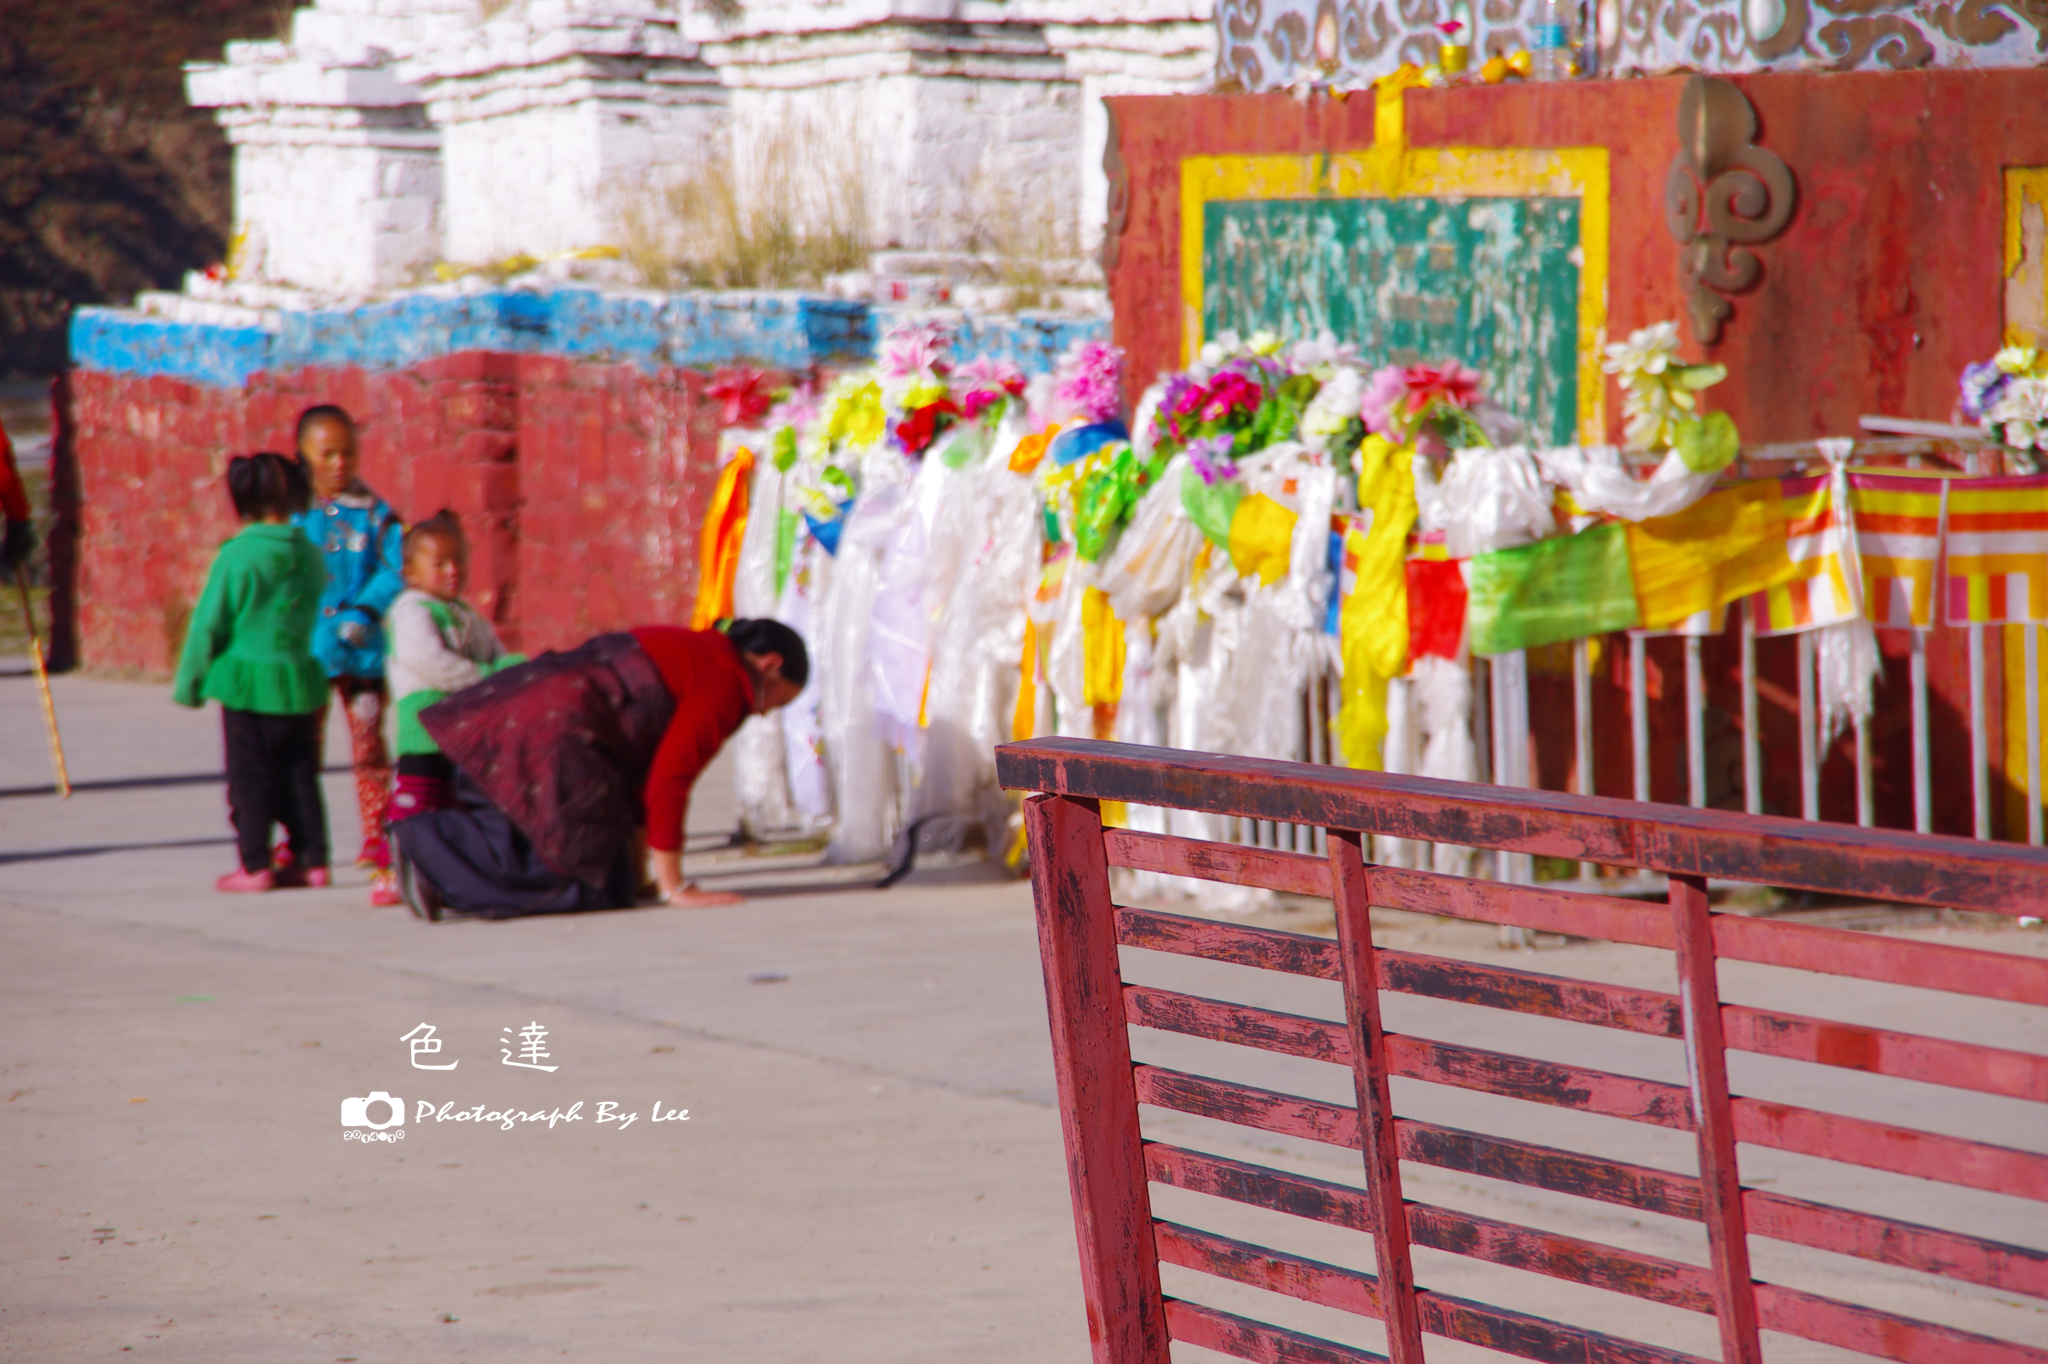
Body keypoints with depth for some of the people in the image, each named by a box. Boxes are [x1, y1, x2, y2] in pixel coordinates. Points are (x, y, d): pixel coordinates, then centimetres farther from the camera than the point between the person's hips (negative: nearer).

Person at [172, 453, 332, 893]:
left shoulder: (237, 556, -13)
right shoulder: (309, 555, 2)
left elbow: (208, 625, -9)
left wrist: (189, 683, 2)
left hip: (247, 681, -5)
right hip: (302, 682, 5)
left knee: (250, 775, 3)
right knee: (299, 774, 12)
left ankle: (255, 864, 3)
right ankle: (312, 859, 13)